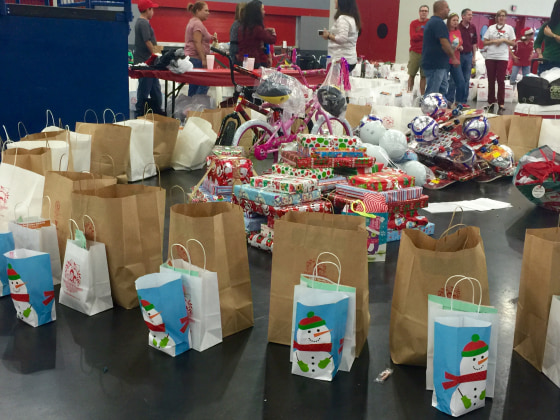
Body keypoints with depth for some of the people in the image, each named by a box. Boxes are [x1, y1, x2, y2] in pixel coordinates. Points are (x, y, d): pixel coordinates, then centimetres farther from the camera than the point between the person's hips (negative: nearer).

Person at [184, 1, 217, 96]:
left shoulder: (193, 22, 22)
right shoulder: (197, 23, -11)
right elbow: (197, 43, -18)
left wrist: (210, 38, 15)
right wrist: (203, 59, -21)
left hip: (191, 58, 11)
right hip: (196, 59, -11)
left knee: (193, 87, 10)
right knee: (204, 85, -14)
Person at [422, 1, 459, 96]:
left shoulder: (431, 22, 19)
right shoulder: (439, 23, -15)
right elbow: (444, 43, -20)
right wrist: (453, 58, -11)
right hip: (435, 64, -11)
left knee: (442, 89, 16)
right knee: (432, 93, -9)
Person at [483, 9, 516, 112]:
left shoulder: (509, 28, 7)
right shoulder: (491, 28, 10)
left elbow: (513, 43, 5)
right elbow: (485, 42, 7)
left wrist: (504, 40, -10)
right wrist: (494, 41, -9)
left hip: (503, 57, -2)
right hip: (490, 57, 2)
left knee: (501, 81, -5)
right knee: (491, 80, 5)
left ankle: (501, 104, -5)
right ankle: (491, 102, 13)